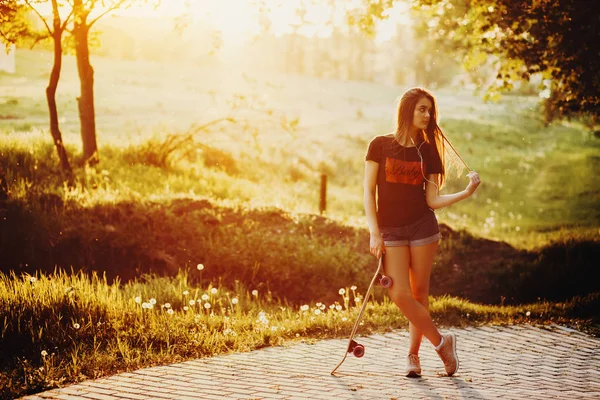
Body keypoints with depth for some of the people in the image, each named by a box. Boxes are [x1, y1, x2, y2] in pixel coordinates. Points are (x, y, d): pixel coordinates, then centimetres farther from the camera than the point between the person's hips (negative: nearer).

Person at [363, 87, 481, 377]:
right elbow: (369, 191, -1)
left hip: (422, 226, 1)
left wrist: (466, 192, -12)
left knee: (419, 292, 4)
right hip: (391, 231, -1)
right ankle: (441, 342, 7)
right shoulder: (380, 145, 1)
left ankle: (413, 354, 18)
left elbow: (432, 200, 2)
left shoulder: (428, 150, 6)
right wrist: (374, 232, -9)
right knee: (400, 294, -11)